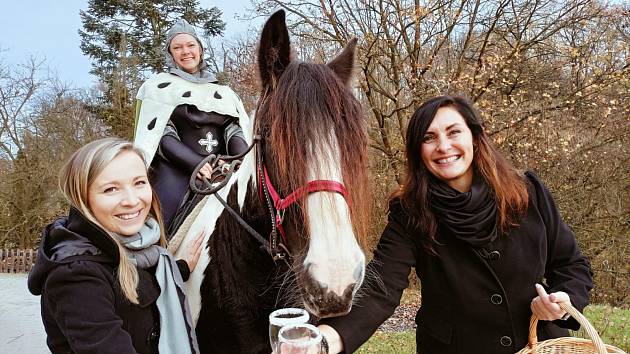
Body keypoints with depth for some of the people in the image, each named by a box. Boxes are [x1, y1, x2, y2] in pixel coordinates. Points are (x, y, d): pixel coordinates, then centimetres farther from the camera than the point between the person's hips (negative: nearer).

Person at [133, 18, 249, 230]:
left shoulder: (222, 92, 21)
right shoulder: (161, 87, 9)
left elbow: (234, 130, 9)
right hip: (177, 170, -3)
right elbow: (163, 137, -3)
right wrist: (197, 163, -20)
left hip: (222, 170, 3)